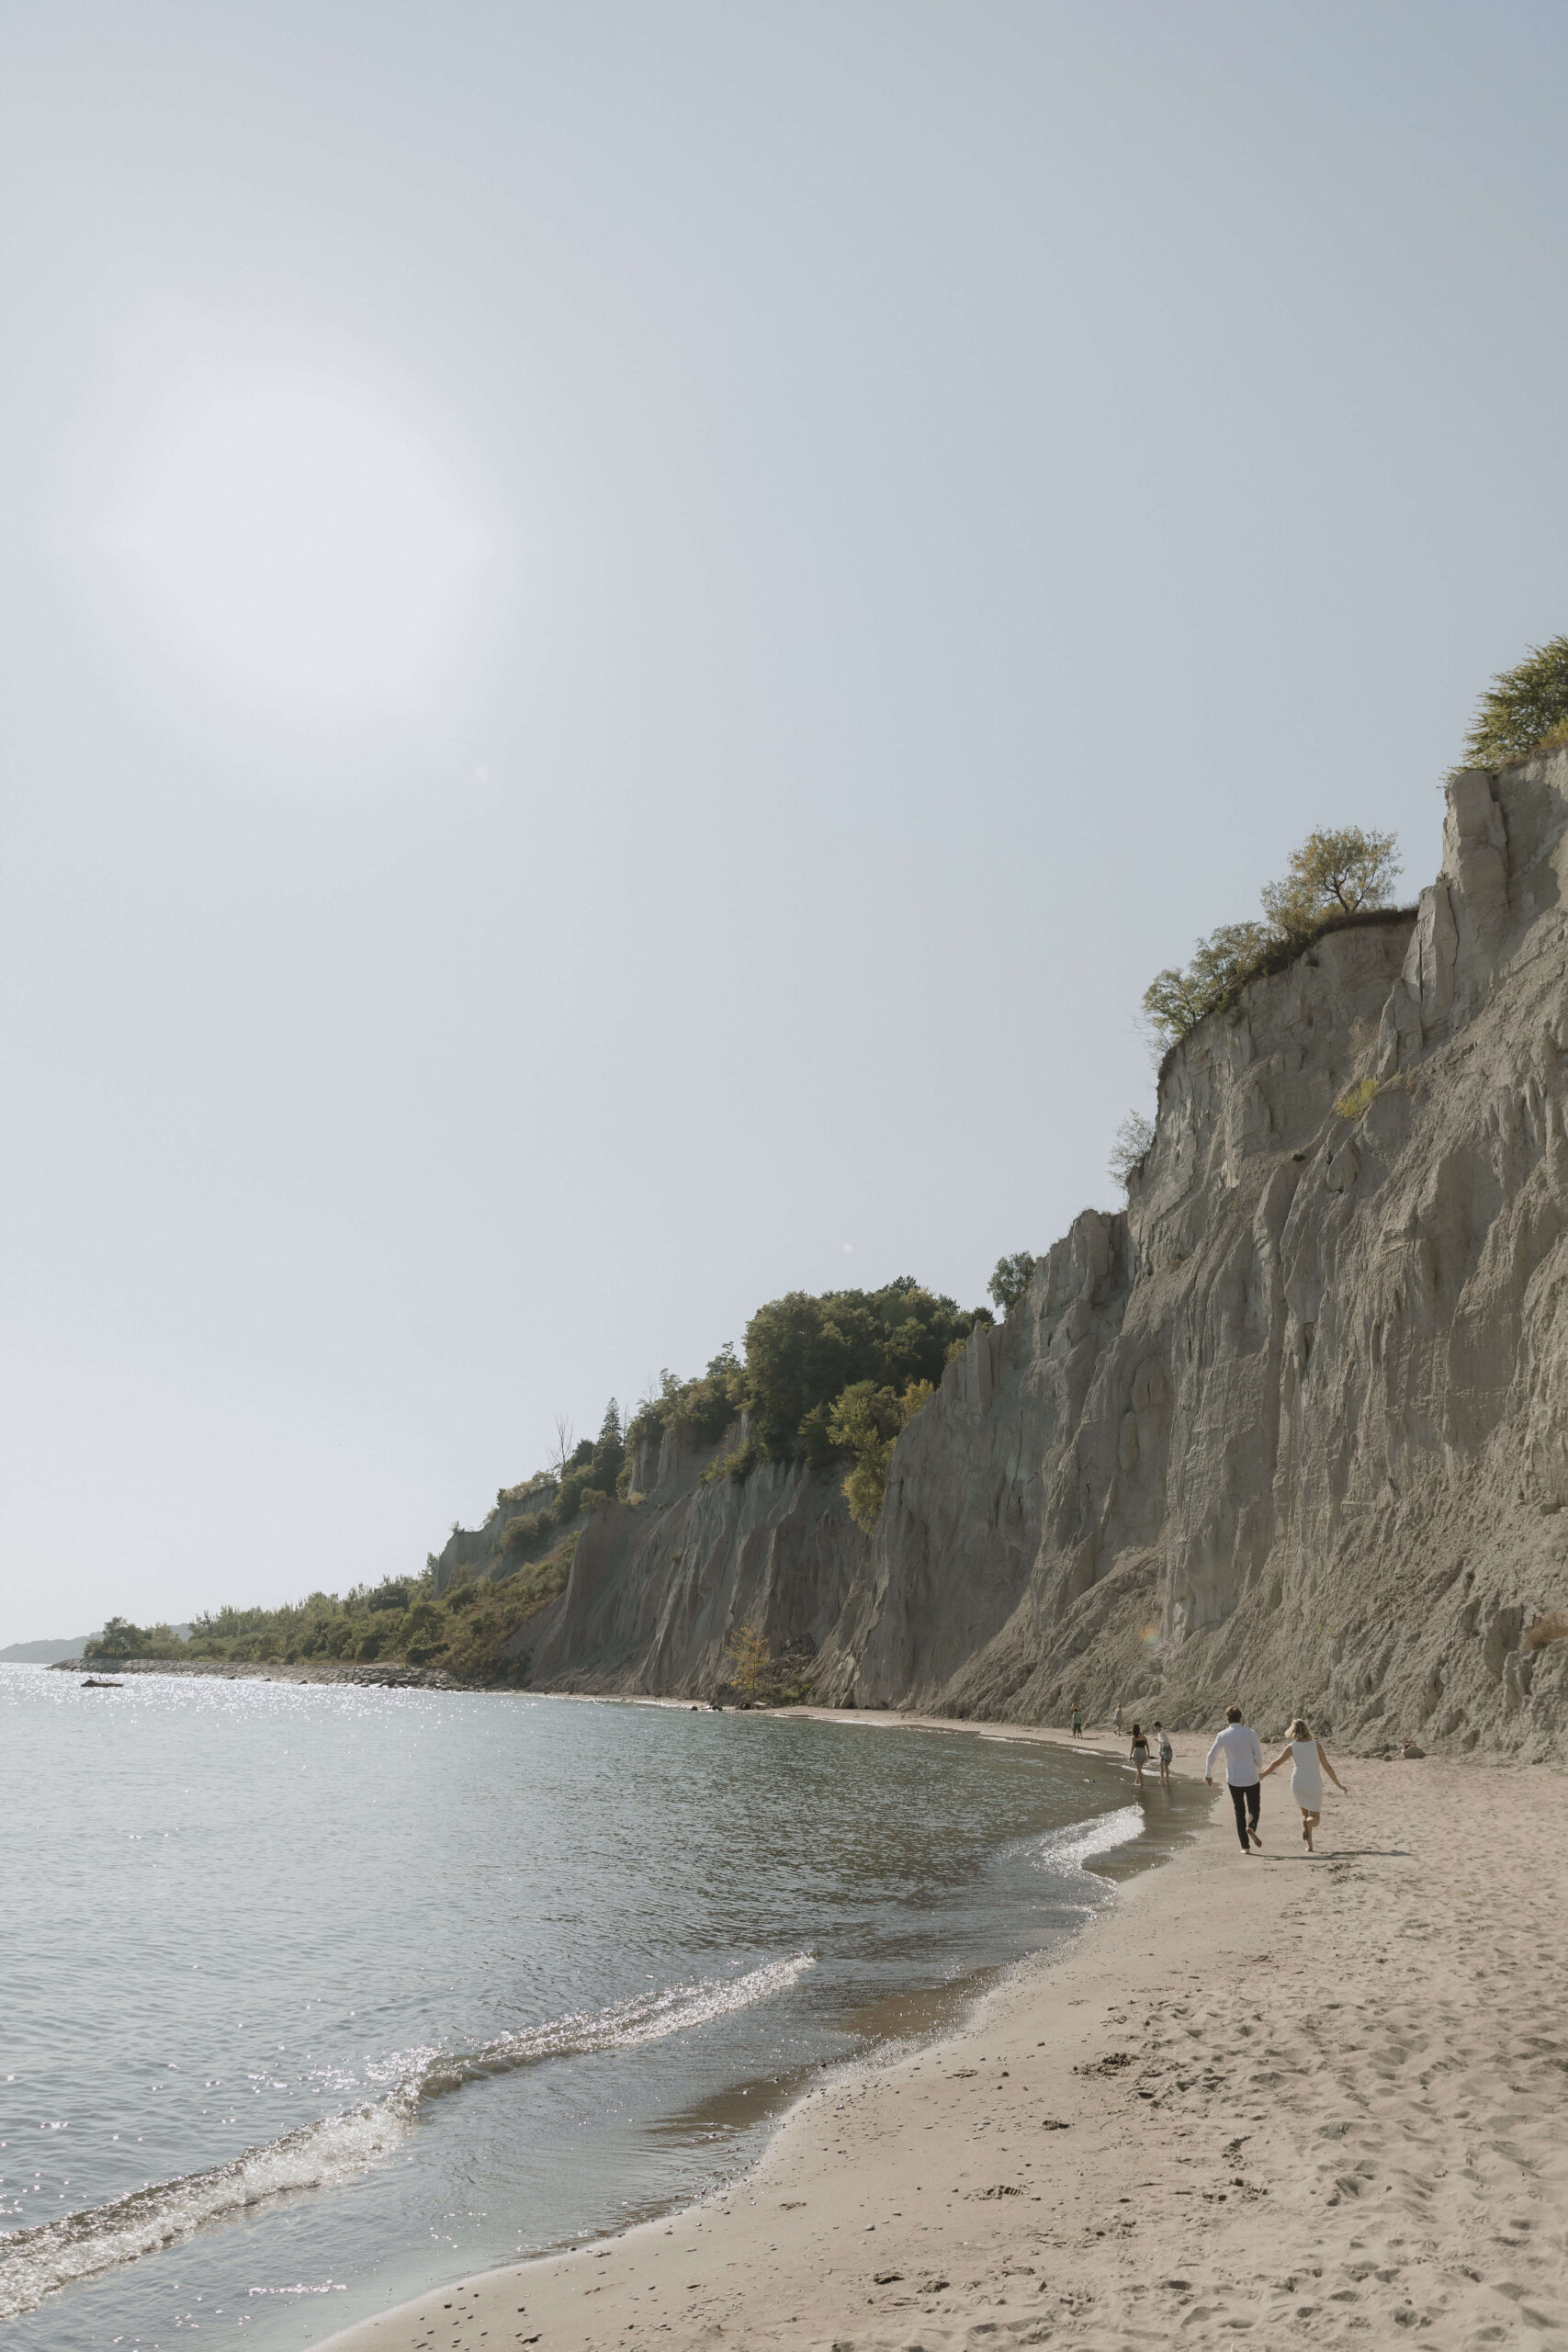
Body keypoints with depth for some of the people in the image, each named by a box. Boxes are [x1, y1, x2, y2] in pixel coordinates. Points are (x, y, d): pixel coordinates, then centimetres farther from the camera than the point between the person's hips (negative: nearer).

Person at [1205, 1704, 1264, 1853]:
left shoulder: (1222, 1735, -3)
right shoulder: (1250, 1733, -6)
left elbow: (1211, 1756, -2)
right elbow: (1258, 1756, -5)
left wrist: (1208, 1774, 13)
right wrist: (1260, 1771, 15)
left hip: (1234, 1780, 1)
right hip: (1252, 1778, -1)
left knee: (1239, 1812, 14)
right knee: (1254, 1809, 15)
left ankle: (1245, 1846, 9)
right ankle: (1251, 1827, -16)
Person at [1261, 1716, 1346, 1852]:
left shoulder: (1291, 1747, -2)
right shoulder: (1316, 1745, -5)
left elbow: (1276, 1763, 5)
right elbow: (1327, 1767, -4)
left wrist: (1263, 1775, 19)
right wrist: (1339, 1785, 5)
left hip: (1298, 1783, 2)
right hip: (1314, 1784, -2)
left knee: (1305, 1814, 21)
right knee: (1314, 1819, 5)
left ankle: (1309, 1845, 4)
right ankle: (1307, 1825, -31)